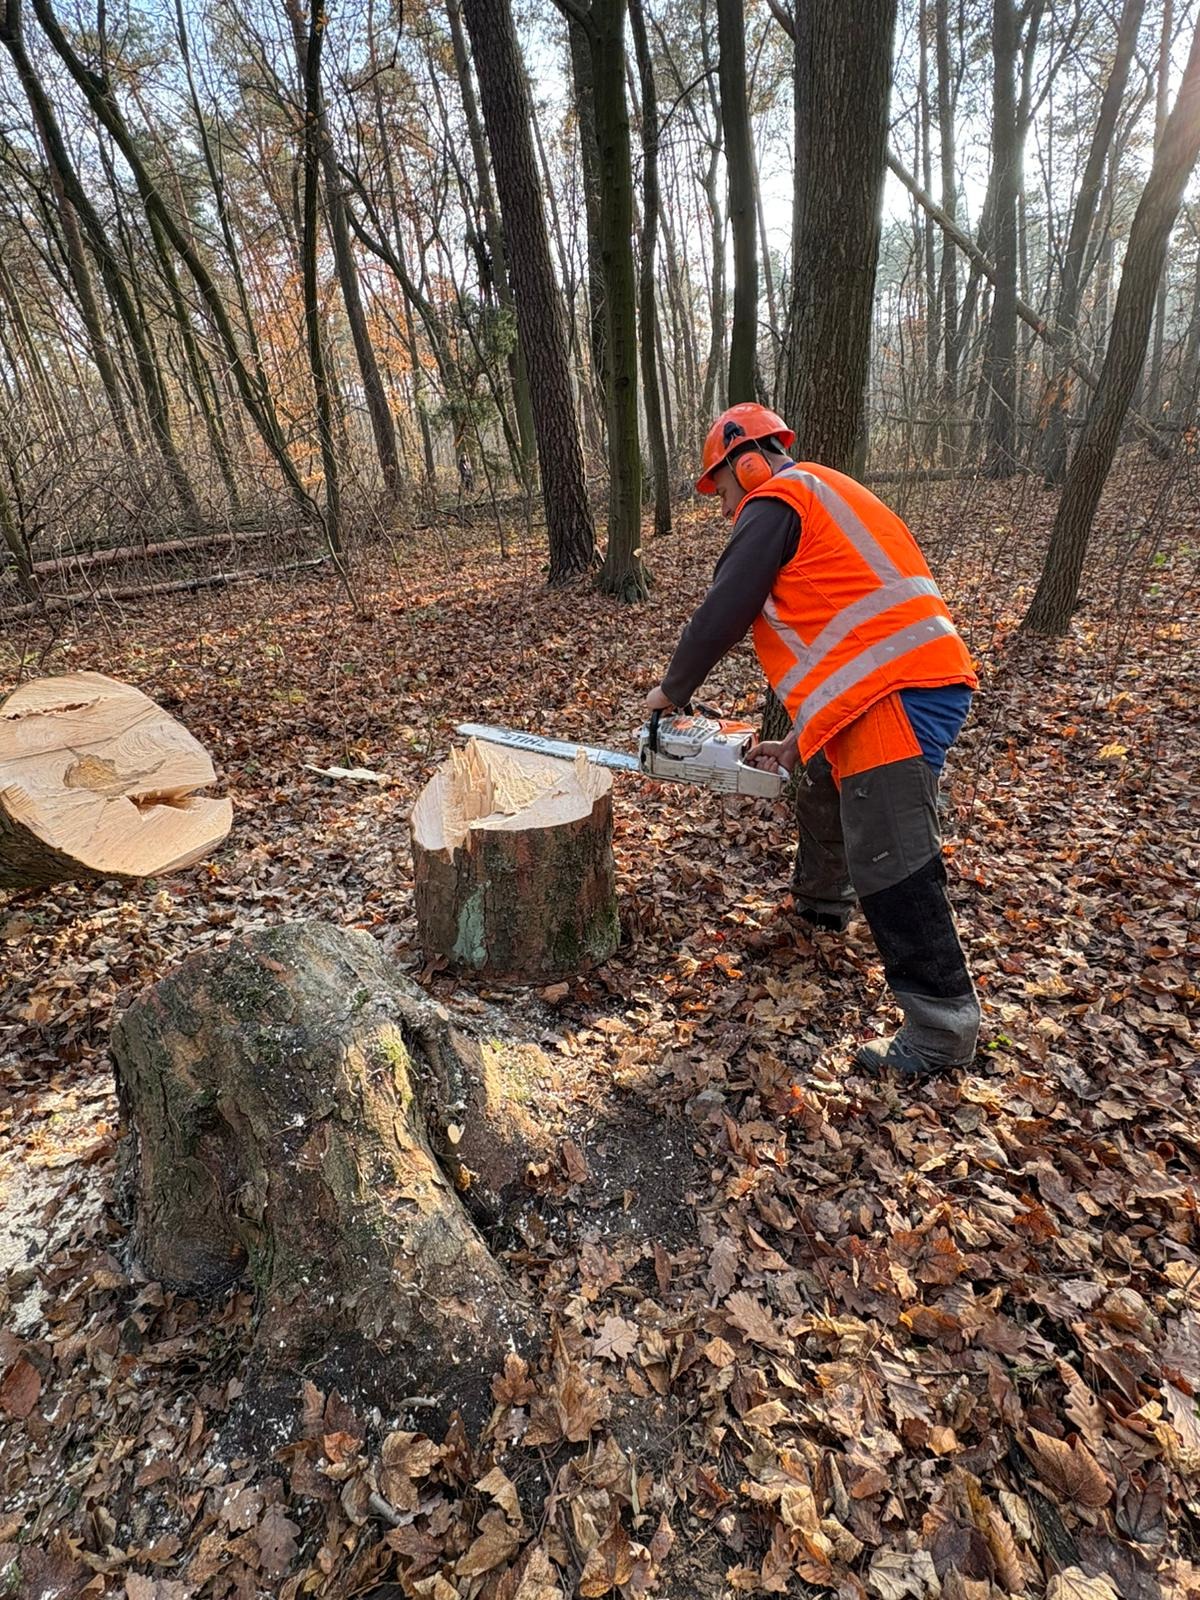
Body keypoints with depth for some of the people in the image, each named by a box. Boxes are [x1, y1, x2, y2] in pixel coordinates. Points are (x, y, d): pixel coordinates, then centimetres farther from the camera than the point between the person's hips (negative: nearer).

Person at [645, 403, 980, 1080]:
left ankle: (943, 1029, 0)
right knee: (827, 787, 29)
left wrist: (673, 690, 10)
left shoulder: (778, 498, -1)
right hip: (916, 684, 11)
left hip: (896, 694, -11)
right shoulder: (828, 500, 29)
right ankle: (821, 901, 53)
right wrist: (799, 741, 26)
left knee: (891, 861, -9)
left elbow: (723, 614, -7)